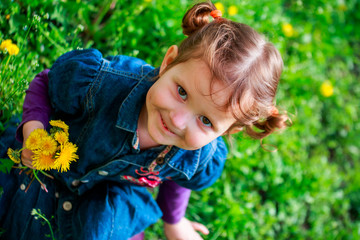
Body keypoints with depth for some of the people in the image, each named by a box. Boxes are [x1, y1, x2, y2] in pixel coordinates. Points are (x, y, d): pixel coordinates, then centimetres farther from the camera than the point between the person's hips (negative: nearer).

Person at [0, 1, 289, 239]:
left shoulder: (205, 163, -29)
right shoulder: (99, 81, -39)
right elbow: (47, 82, -16)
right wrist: (33, 128, -33)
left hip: (112, 196, 1)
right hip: (50, 164, 0)